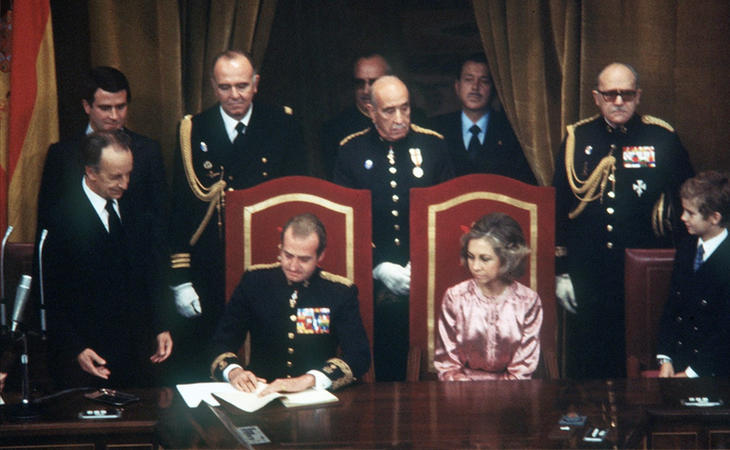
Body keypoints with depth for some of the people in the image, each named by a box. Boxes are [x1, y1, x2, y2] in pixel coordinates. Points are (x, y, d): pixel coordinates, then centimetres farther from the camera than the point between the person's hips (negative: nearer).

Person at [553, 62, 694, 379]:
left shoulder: (662, 139, 1)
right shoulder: (577, 140, 5)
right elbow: (558, 209, 7)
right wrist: (561, 271, 3)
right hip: (586, 278, 1)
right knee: (583, 370, 7)